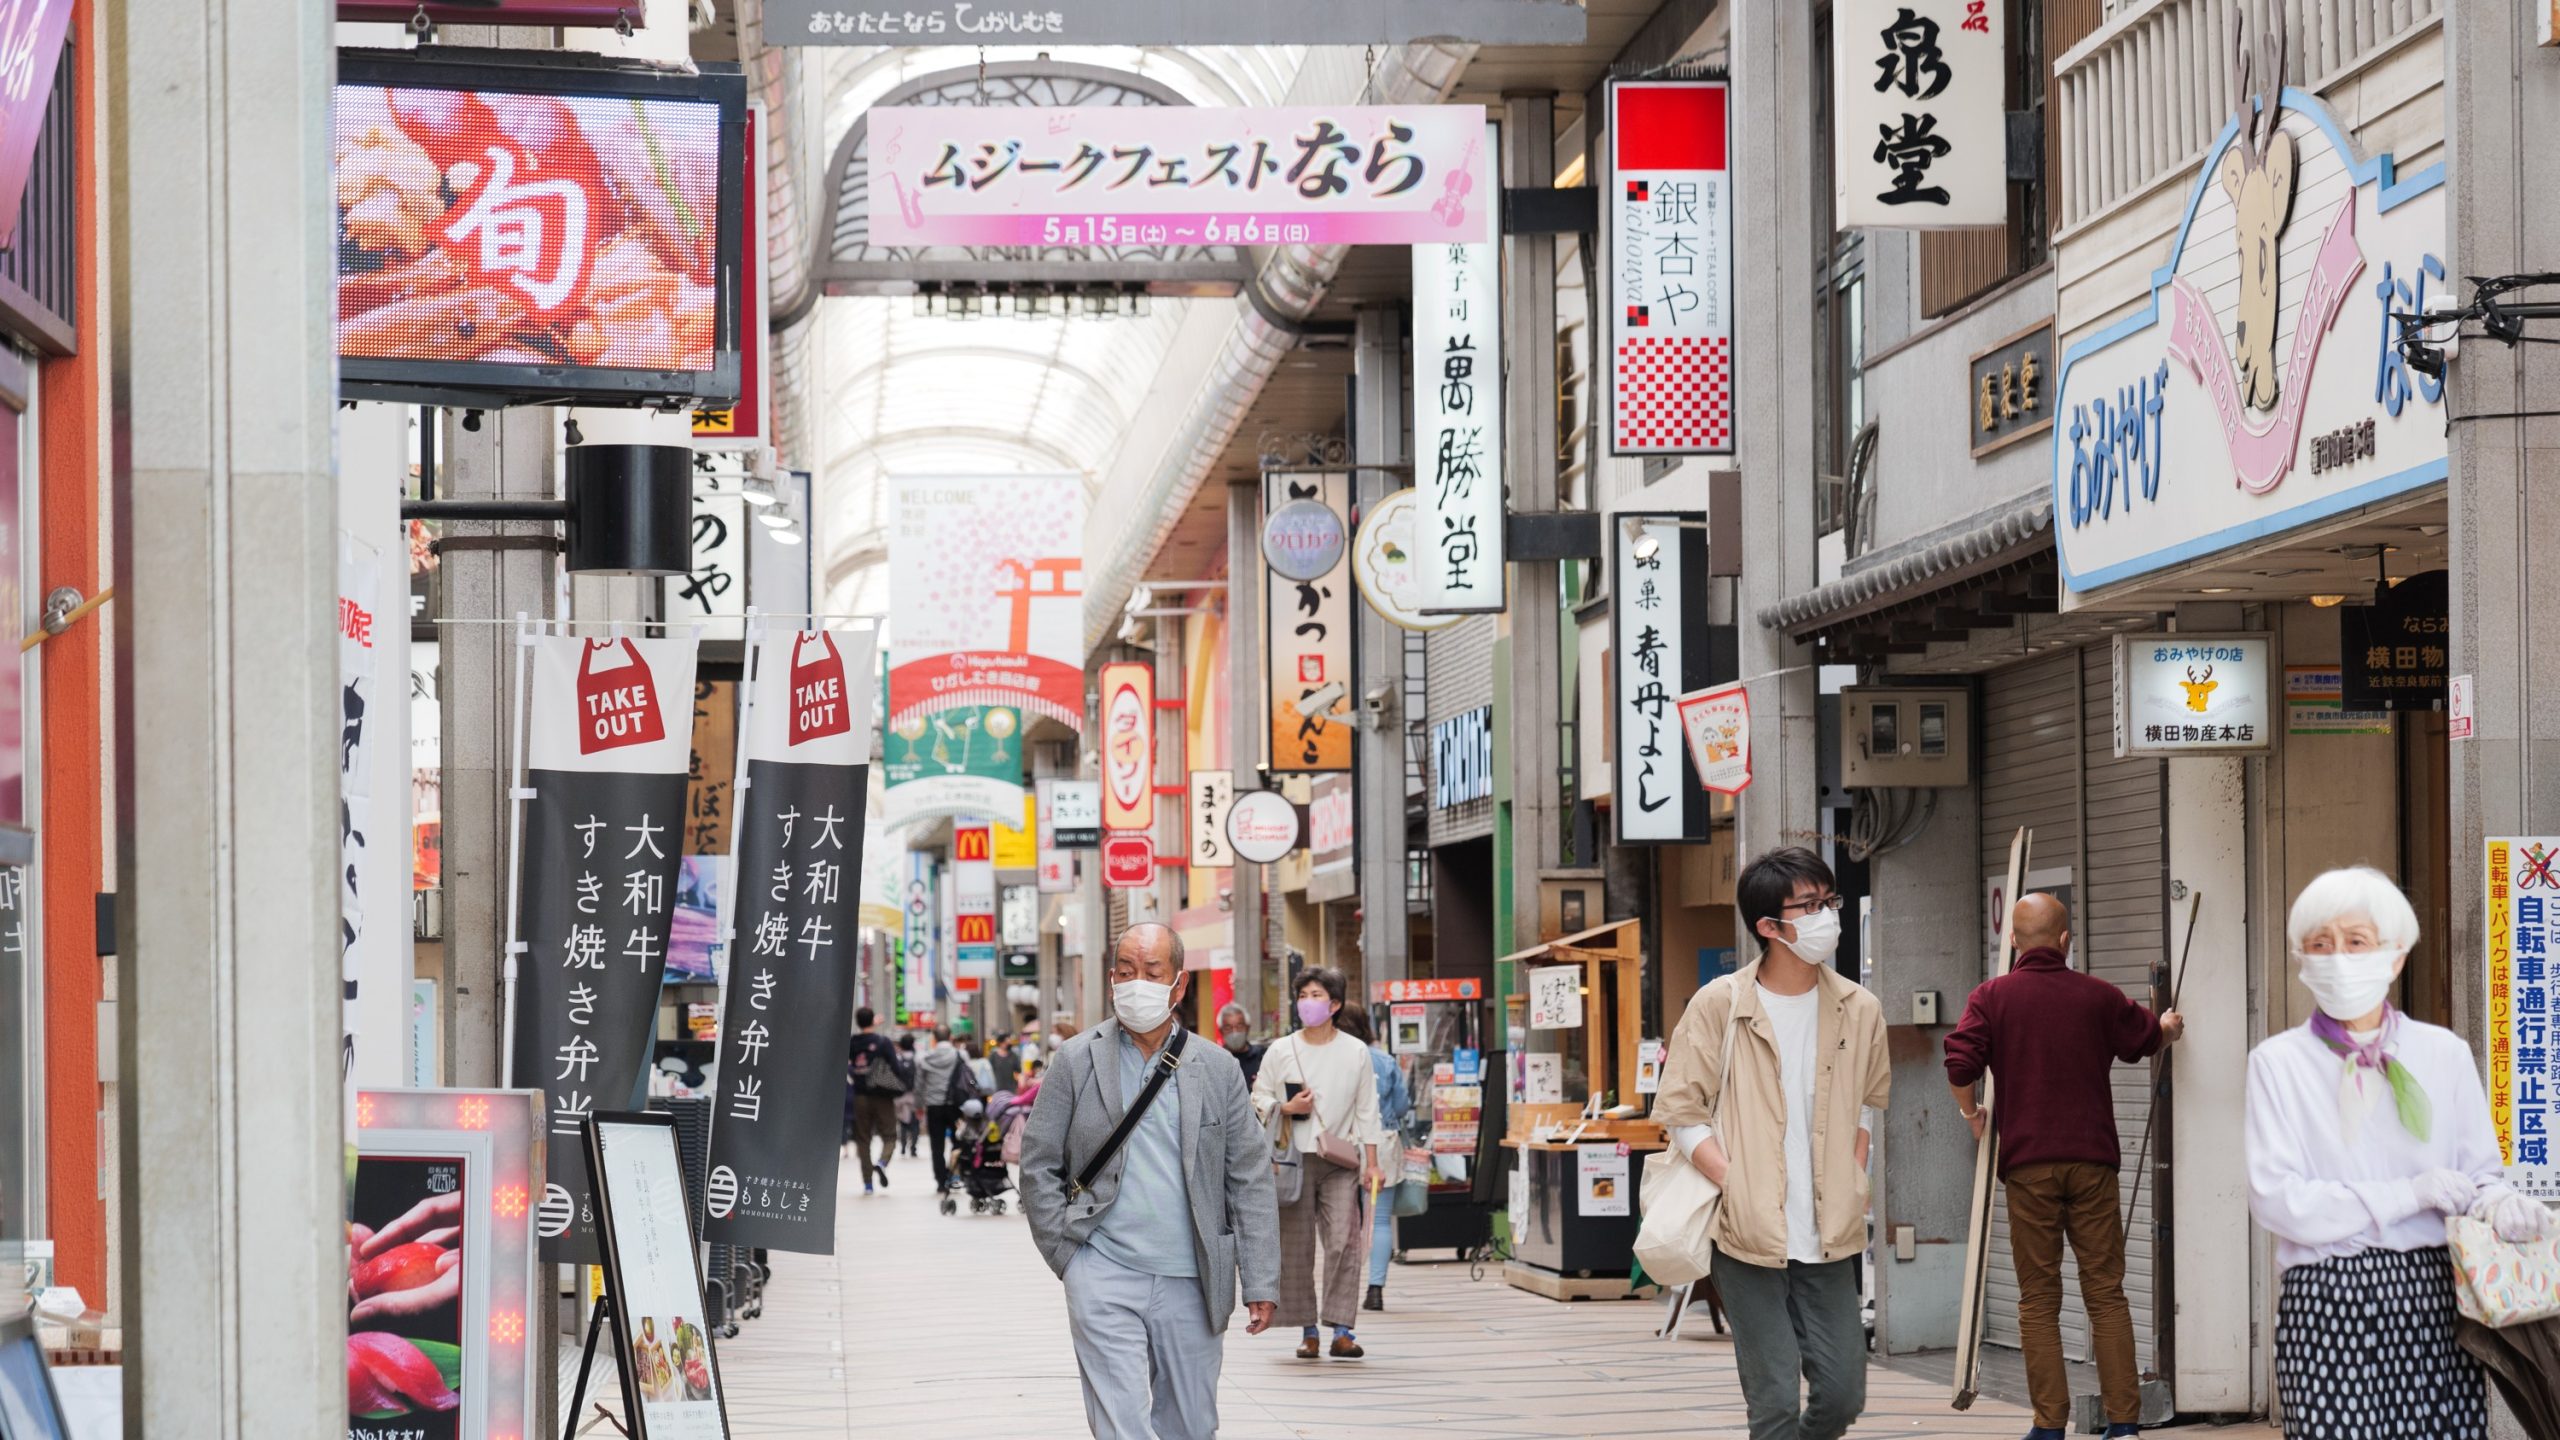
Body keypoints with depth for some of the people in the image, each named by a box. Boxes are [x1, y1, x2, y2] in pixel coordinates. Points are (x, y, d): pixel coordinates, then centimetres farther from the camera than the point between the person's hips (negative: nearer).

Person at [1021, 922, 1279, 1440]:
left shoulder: (1219, 1070, 6)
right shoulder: (1076, 1061, 3)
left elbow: (1250, 1182, 6)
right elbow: (1038, 1165, 6)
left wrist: (1260, 1283, 0)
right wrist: (1066, 1255, -2)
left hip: (1190, 1282, 2)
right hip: (1104, 1278, -2)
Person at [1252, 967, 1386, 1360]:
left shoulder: (1356, 1052, 8)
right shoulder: (1279, 1051, 7)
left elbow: (1367, 1110, 10)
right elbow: (1259, 1101, 13)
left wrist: (1372, 1162, 5)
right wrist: (1286, 1108, -8)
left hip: (1340, 1158, -1)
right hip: (1294, 1159, 1)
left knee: (1343, 1242, -13)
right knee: (1296, 1246, 0)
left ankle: (1342, 1329, -14)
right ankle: (1306, 1330, 7)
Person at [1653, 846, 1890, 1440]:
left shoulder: (1858, 1009, 6)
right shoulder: (1718, 1006, -4)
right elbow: (1680, 1111, -1)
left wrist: (1853, 1181, 8)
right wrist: (1737, 1186, -12)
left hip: (1829, 1236, 4)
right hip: (1749, 1236, -4)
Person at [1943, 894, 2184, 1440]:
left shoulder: (1993, 996, -2)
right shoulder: (2098, 996, 4)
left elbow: (1960, 1062, -12)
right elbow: (2144, 1037, 22)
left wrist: (1972, 1114, 8)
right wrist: (2169, 1027, 46)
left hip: (2027, 1164, -1)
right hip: (2092, 1160, 1)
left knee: (2038, 1299, 4)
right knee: (2106, 1293, 5)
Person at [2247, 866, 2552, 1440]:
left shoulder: (2444, 1054, 11)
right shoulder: (2278, 1063, 4)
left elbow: (2482, 1173, 12)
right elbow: (2275, 1198, -7)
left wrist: (2498, 1202, -13)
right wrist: (2410, 1194, -12)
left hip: (2434, 1298, 2)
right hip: (2327, 1305, -2)